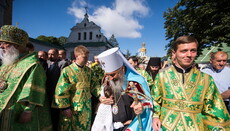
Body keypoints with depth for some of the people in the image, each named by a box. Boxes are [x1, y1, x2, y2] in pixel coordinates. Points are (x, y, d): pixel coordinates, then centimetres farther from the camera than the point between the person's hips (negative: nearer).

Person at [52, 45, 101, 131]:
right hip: (71, 108, -4)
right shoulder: (67, 71, -13)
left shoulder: (88, 71, 4)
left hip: (86, 108, 5)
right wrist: (65, 107, -11)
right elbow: (61, 91, -12)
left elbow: (94, 85, 7)